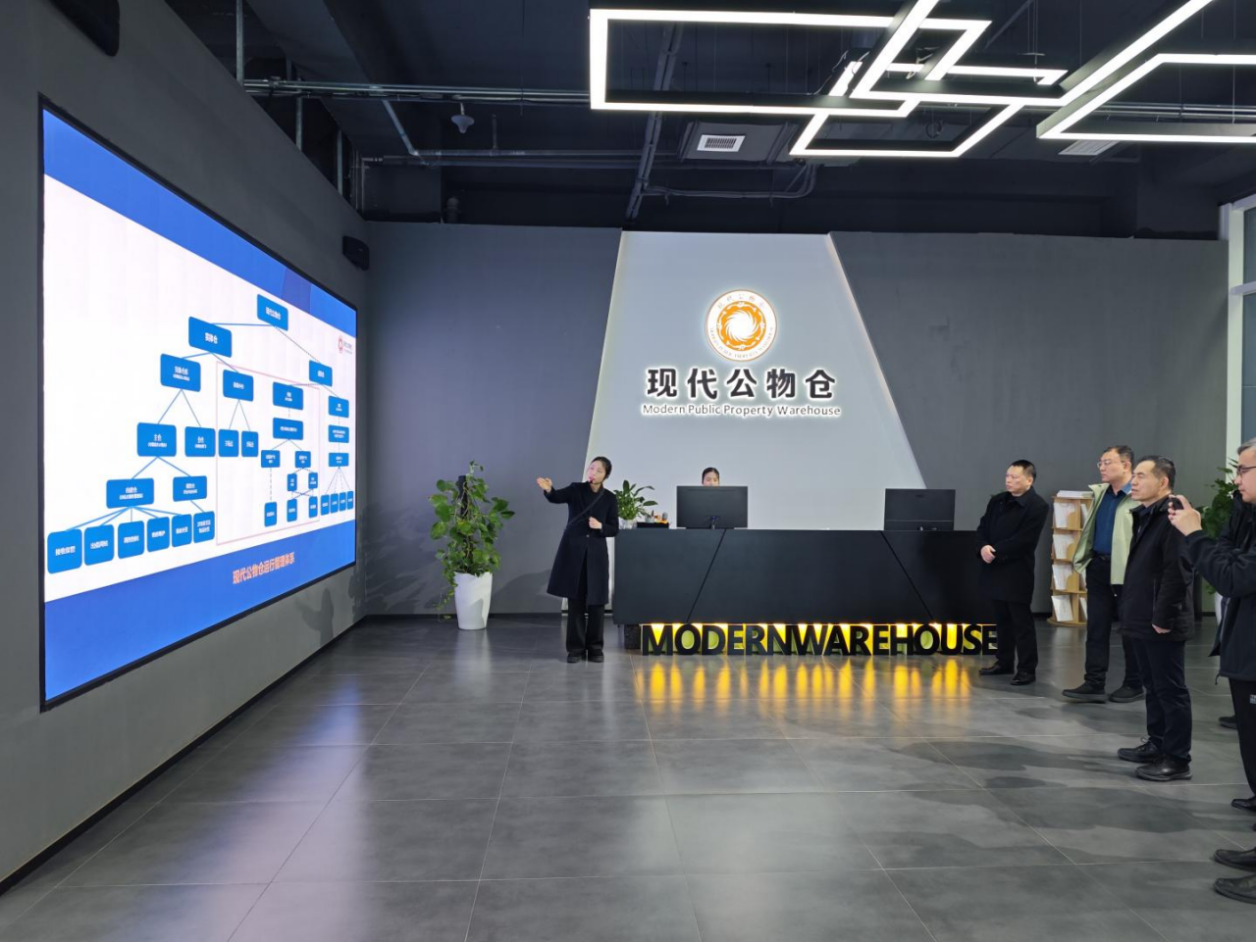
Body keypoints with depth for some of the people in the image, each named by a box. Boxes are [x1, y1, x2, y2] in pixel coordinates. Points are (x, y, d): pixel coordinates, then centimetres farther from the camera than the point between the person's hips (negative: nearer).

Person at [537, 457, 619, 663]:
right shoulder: (576, 489, 0)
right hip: (573, 551, -1)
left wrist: (600, 526, -16)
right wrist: (548, 489, -43)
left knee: (596, 601, 3)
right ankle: (576, 647, 11)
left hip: (596, 553, 1)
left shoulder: (610, 498, 3)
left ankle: (595, 647, 15)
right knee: (575, 600, 3)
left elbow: (614, 528, 5)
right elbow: (557, 498, -20)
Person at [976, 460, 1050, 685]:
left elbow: (1023, 540, -18)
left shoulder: (1037, 506, -11)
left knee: (1021, 622, -1)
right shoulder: (997, 500, 12)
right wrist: (983, 547, -10)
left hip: (1017, 571, -7)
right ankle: (1004, 662, 27)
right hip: (995, 569, 7)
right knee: (1002, 620, 16)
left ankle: (1027, 669, 6)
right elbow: (983, 526, 10)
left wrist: (995, 551, -17)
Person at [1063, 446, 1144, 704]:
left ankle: (1133, 684, 21)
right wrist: (1085, 557, 13)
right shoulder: (1099, 493, 10)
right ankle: (1094, 684, 11)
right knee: (1096, 628, 7)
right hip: (1098, 566, 7)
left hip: (1126, 570, -7)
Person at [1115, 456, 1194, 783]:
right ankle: (1157, 745, 29)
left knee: (1171, 690, -1)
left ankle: (1178, 759, 7)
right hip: (1143, 620, 10)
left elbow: (1177, 572, -22)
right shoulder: (1145, 515, 15)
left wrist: (1163, 617, -20)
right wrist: (1130, 610, 16)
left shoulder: (1173, 517, -17)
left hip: (1162, 624, -10)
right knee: (1153, 687, 18)